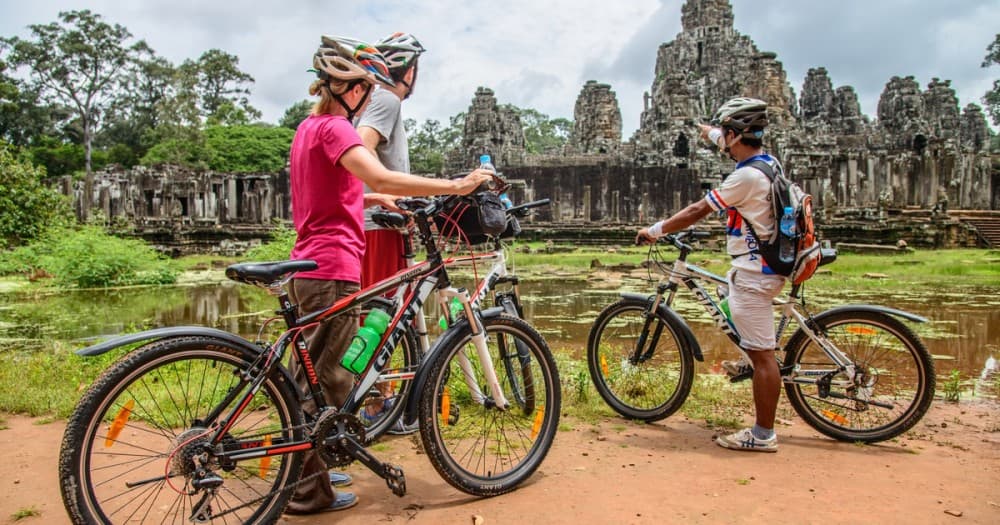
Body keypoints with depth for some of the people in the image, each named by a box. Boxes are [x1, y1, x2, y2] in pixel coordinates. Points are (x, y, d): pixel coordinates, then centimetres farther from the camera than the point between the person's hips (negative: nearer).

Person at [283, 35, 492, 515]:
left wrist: (373, 199, 24)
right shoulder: (333, 128, -13)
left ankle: (304, 472, 31)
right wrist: (455, 185, -27)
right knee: (326, 385, -1)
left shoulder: (308, 128, 18)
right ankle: (309, 492, 9)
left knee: (308, 380, 18)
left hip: (307, 270, 10)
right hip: (332, 271, -10)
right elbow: (381, 176, -29)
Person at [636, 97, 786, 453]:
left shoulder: (747, 176, -22)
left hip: (753, 273, -10)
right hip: (763, 265, 10)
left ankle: (763, 435, 6)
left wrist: (654, 231, -6)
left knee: (762, 354, -3)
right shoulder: (766, 160, 6)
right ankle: (750, 362, 44)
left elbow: (697, 212, -17)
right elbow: (734, 144, 29)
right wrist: (709, 131, 47)